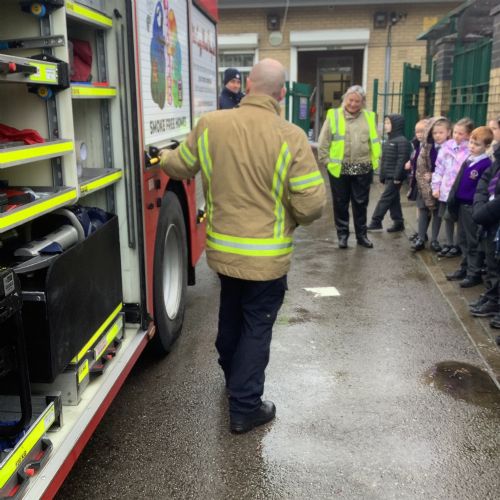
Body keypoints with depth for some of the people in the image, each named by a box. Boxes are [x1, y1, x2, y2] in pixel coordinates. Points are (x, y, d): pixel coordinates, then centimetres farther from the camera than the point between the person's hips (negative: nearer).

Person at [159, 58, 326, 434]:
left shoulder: (210, 124, -8)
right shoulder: (290, 137, -19)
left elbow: (180, 167, 9)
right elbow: (312, 205, -18)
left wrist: (161, 156, 31)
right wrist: (291, 217, 6)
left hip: (222, 249, 5)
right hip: (267, 257, -4)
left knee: (231, 316, 27)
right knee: (257, 328, 11)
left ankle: (233, 377, 50)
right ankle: (244, 408, 20)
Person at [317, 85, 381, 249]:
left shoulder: (369, 117, 7)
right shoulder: (334, 115, -1)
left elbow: (375, 141, 12)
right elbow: (323, 143, 0)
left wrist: (375, 161, 4)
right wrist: (326, 160, -4)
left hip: (362, 169, 2)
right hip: (338, 168, -1)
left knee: (360, 203, 9)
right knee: (341, 203, 8)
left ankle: (361, 235, 21)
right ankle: (342, 234, 20)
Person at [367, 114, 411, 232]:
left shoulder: (402, 141, -12)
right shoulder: (388, 140, 17)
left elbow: (402, 160, -19)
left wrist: (397, 176, -22)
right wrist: (382, 176, 16)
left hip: (395, 177, -9)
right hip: (388, 176, 9)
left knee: (385, 199, -6)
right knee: (393, 200, 11)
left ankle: (376, 222, -1)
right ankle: (398, 223, 17)